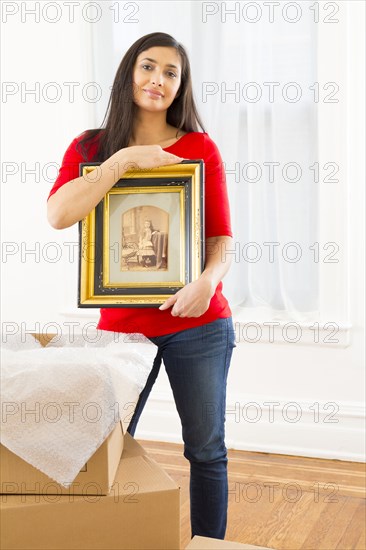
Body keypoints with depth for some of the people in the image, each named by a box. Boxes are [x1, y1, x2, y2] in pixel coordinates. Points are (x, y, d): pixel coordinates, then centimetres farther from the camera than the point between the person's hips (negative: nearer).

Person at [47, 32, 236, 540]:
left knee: (207, 450, 7)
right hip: (121, 322, 1)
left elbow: (222, 236, 2)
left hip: (197, 322, 0)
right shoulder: (91, 147, 6)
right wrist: (126, 158, -15)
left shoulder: (201, 148, 4)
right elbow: (58, 214, -12)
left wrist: (208, 280, -19)